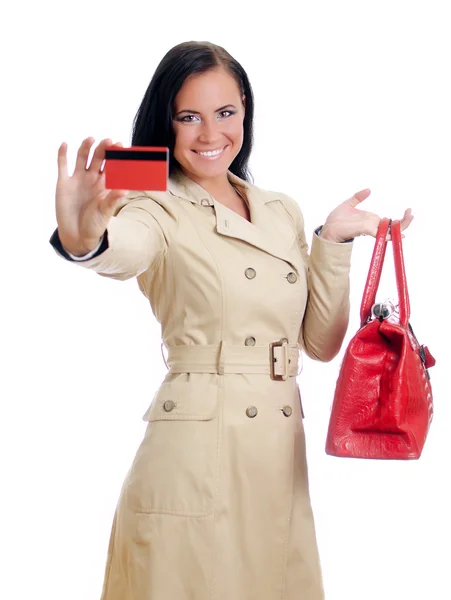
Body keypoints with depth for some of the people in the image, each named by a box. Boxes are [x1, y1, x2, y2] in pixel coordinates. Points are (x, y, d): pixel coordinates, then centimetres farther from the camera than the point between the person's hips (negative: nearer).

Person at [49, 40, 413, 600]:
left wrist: (333, 241, 0)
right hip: (195, 454, -5)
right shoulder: (160, 212, -4)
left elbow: (322, 344, 11)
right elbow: (125, 251, -30)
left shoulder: (283, 212, 12)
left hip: (283, 451, 5)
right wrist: (84, 239, -53)